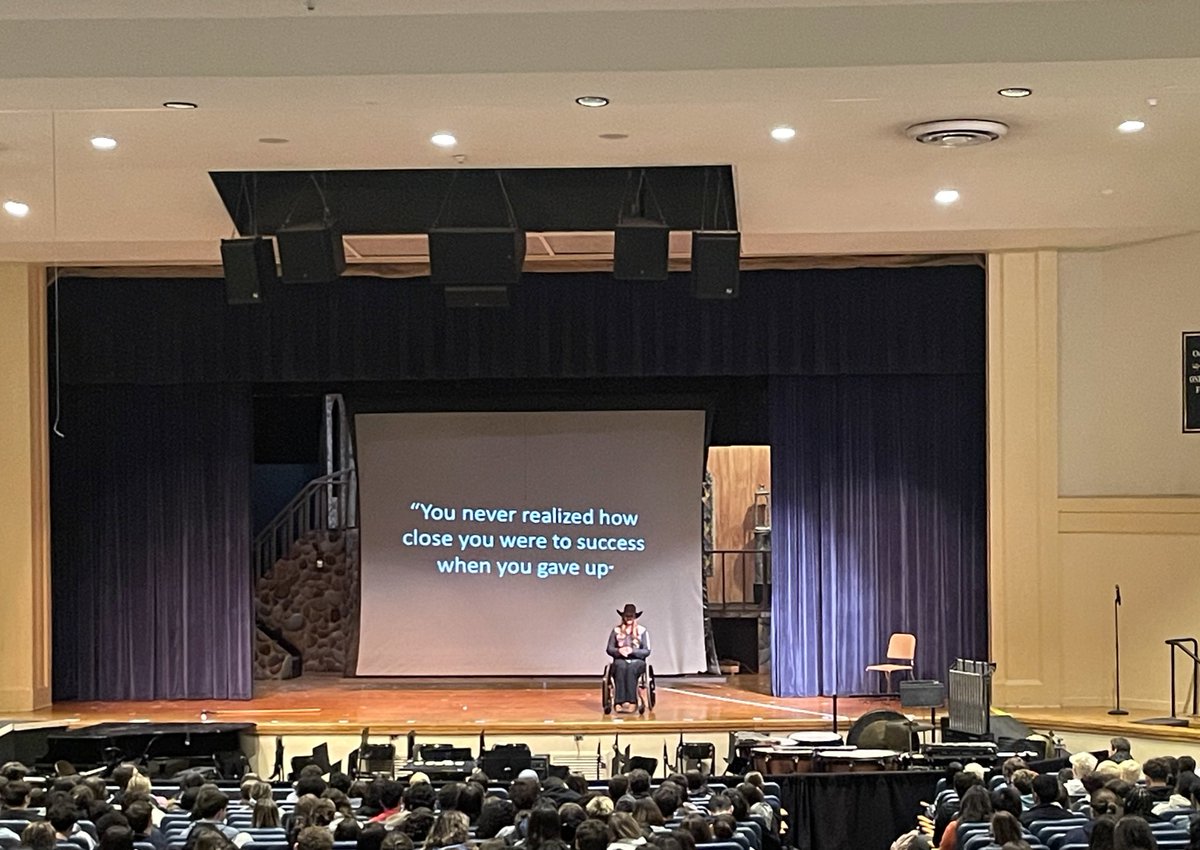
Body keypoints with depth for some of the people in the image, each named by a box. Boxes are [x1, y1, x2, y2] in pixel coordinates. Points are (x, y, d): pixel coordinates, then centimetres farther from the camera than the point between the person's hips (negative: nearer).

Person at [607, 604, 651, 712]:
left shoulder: (642, 631, 7)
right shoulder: (616, 630, 11)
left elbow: (647, 651, 2)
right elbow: (609, 649, 8)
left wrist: (632, 651, -14)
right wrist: (619, 650, -13)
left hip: (637, 660, -1)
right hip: (620, 660, 1)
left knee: (631, 669, -37)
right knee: (621, 668, -36)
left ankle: (632, 701, -44)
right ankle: (619, 702, -45)